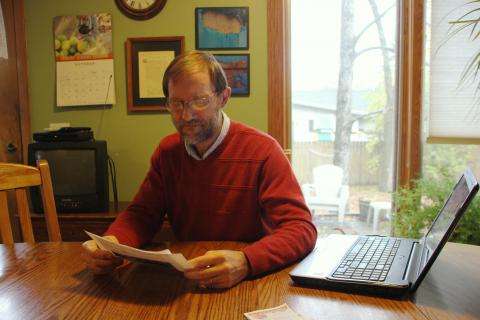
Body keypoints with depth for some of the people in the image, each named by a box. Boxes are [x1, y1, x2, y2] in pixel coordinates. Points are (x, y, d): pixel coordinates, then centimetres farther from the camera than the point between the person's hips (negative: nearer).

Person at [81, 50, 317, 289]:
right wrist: (110, 244, -18)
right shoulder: (167, 151, 4)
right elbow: (142, 214, 5)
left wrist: (245, 262, -37)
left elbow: (302, 229, -19)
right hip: (184, 284, 5)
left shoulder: (262, 150, -14)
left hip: (249, 285, -4)